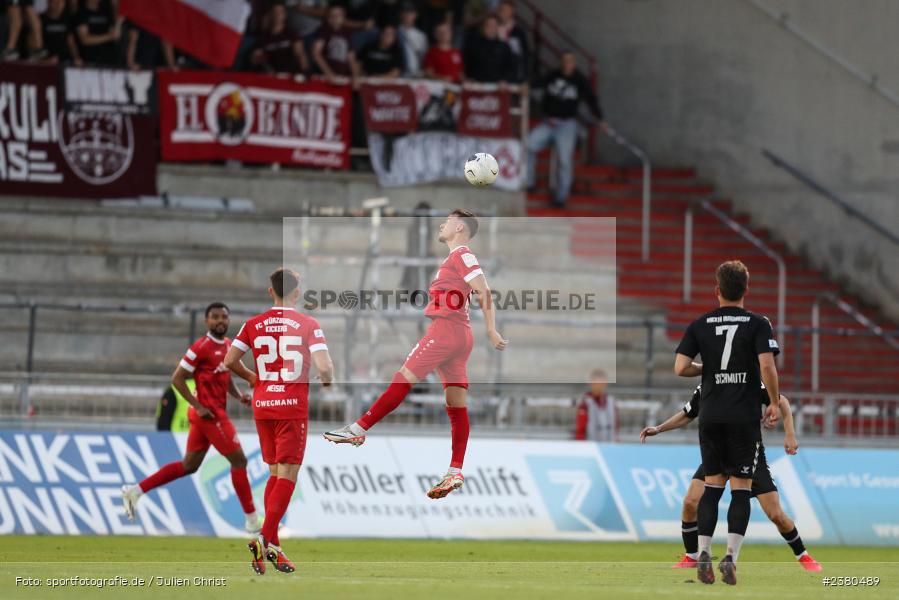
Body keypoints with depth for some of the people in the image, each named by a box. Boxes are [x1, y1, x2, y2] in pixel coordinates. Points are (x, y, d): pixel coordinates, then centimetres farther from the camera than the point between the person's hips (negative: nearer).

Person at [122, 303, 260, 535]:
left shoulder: (229, 345, 13)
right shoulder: (202, 347, -14)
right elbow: (177, 378, -14)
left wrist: (239, 395, 5)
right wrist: (199, 407, -18)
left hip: (216, 412, 9)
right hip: (209, 413, -9)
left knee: (189, 465, 14)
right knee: (239, 460, -5)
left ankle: (135, 491, 19)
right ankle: (252, 520, 2)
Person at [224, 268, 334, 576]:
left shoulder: (254, 324, 3)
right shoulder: (308, 325, -6)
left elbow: (229, 361, 1)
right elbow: (324, 366, -15)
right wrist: (327, 381, 8)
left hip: (262, 404, 4)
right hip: (294, 406, -4)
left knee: (275, 473, 15)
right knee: (288, 474, -4)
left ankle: (272, 547, 13)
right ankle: (265, 538, -20)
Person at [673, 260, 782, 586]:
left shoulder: (700, 325, 3)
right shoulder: (757, 324, -5)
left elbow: (680, 367, -3)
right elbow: (767, 366, -15)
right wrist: (775, 403, -2)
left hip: (710, 415, 3)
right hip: (744, 417, -3)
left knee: (712, 484, 11)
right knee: (741, 487, 2)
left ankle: (703, 555, 2)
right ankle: (731, 556, -7)